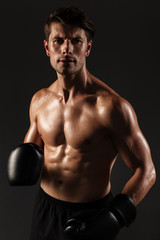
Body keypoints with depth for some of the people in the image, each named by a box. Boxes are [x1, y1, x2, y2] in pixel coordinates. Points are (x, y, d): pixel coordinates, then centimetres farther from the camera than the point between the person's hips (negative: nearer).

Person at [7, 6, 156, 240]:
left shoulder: (111, 106, -20)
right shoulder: (39, 100, -2)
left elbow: (146, 170, -15)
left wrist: (116, 215, -24)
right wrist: (25, 163, -8)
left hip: (90, 215, -5)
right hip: (45, 209, 5)